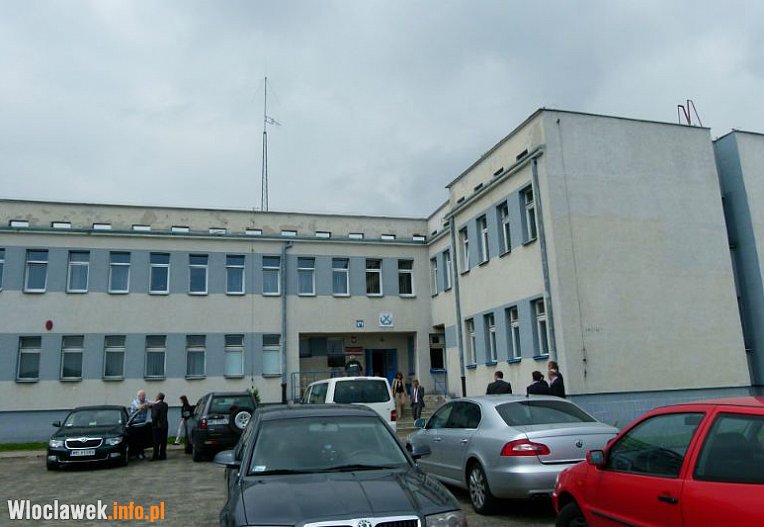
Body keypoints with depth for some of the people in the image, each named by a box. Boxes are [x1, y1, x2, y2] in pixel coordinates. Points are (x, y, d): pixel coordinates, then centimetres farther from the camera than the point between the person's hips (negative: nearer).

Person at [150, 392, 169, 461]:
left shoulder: (155, 405, -15)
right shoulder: (165, 404, 8)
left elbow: (154, 416, -19)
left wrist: (153, 424, -7)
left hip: (157, 426, -7)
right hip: (164, 425, 7)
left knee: (156, 442, -2)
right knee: (163, 441, 9)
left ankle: (156, 456, 0)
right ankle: (163, 455, 13)